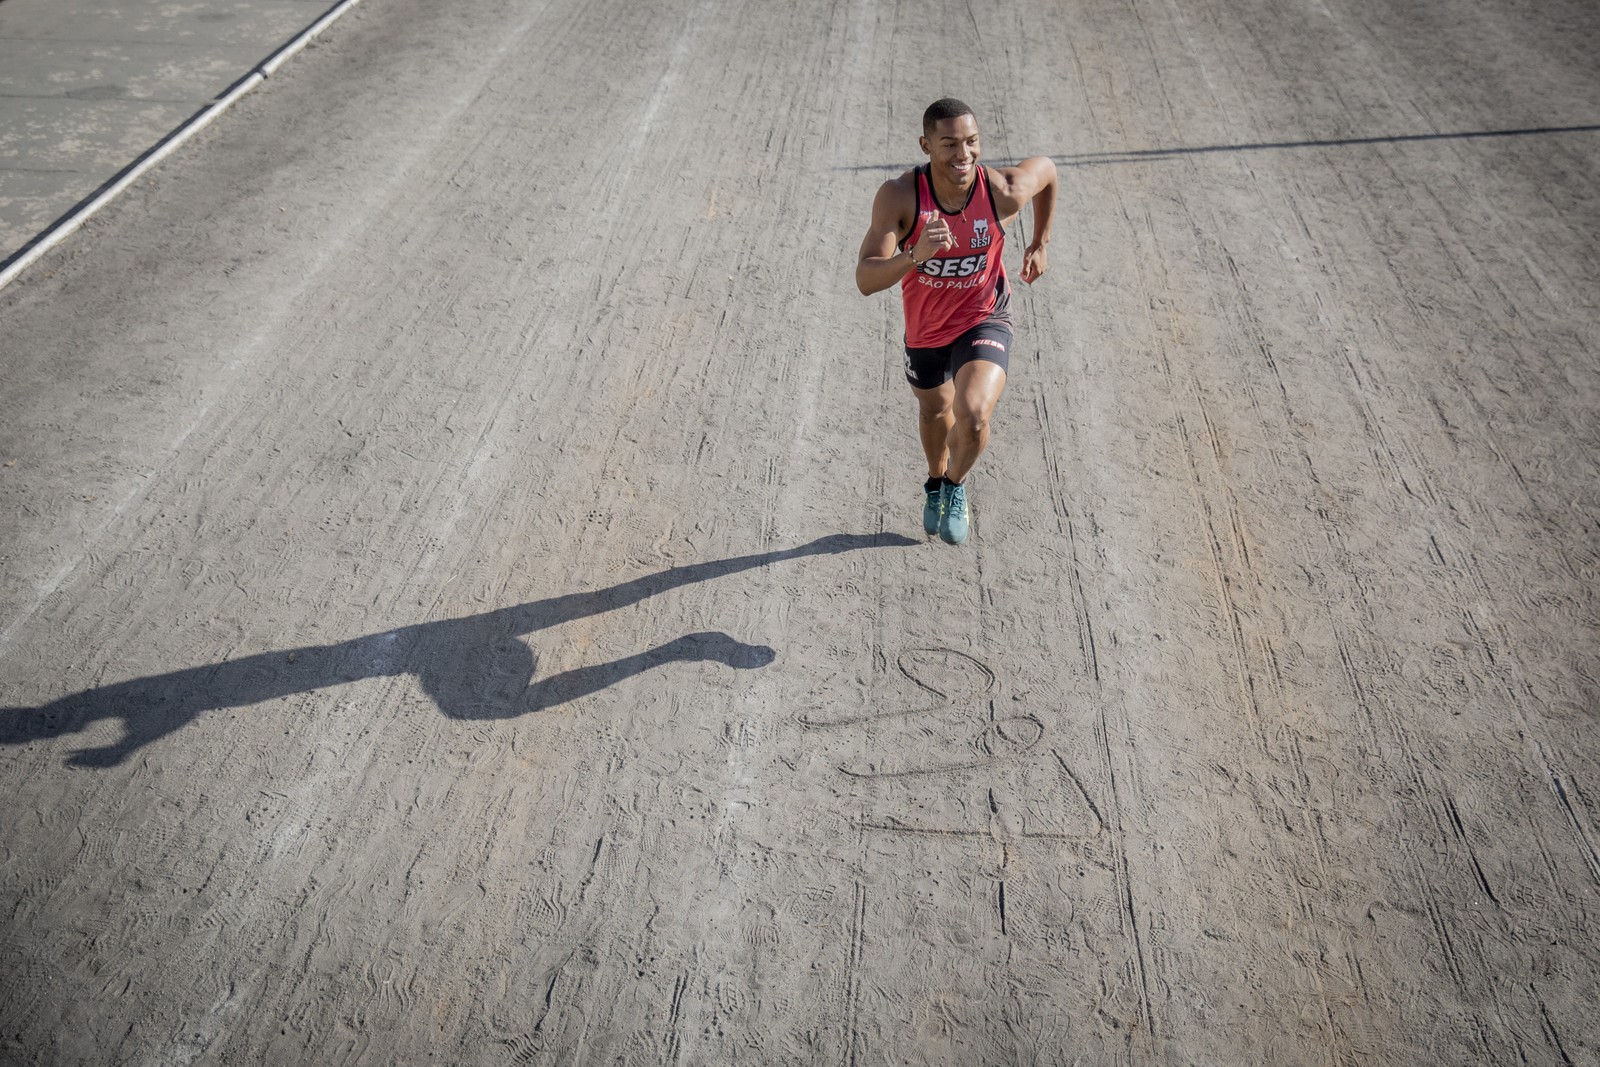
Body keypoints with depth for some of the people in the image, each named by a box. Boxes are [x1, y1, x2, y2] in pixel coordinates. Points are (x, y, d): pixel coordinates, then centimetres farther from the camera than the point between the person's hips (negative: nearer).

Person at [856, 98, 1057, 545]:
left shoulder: (1004, 190, -26)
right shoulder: (899, 197, -29)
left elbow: (1047, 168, 0)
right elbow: (866, 281, -35)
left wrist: (1040, 244, 7)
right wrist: (916, 255, -53)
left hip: (985, 319, -2)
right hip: (925, 326, 2)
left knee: (973, 416, -24)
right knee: (935, 411, 26)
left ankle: (956, 484, 11)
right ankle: (935, 482, 60)